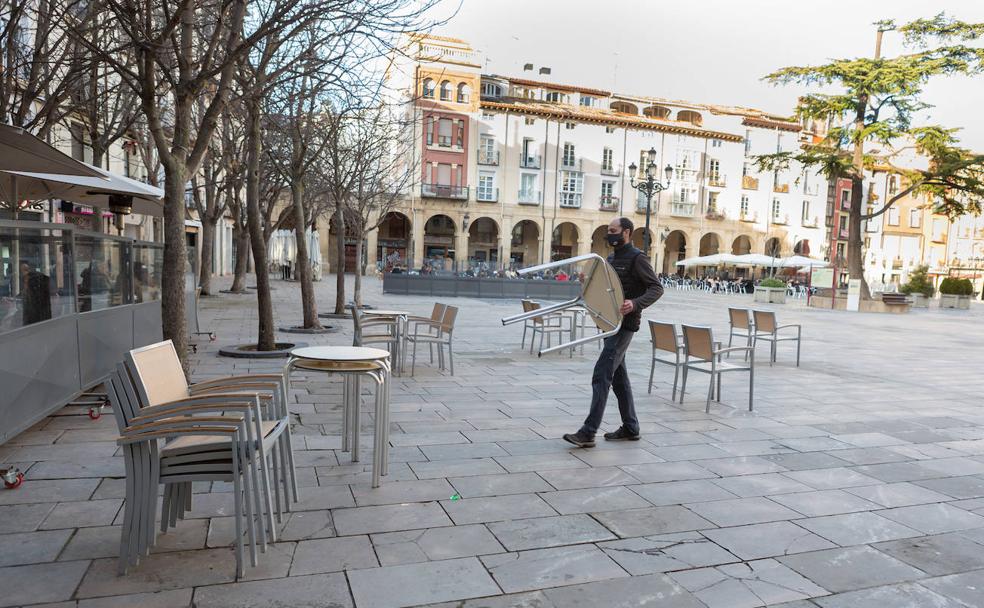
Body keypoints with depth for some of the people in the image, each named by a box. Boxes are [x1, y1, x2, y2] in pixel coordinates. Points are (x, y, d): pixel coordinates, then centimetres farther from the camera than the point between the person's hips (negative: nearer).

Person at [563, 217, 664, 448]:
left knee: (601, 375, -13)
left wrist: (636, 303, -30)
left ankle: (588, 432, -11)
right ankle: (630, 428, 24)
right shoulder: (611, 258, 16)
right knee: (618, 376, 13)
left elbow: (656, 288, -14)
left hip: (624, 324, -9)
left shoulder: (637, 258, -10)